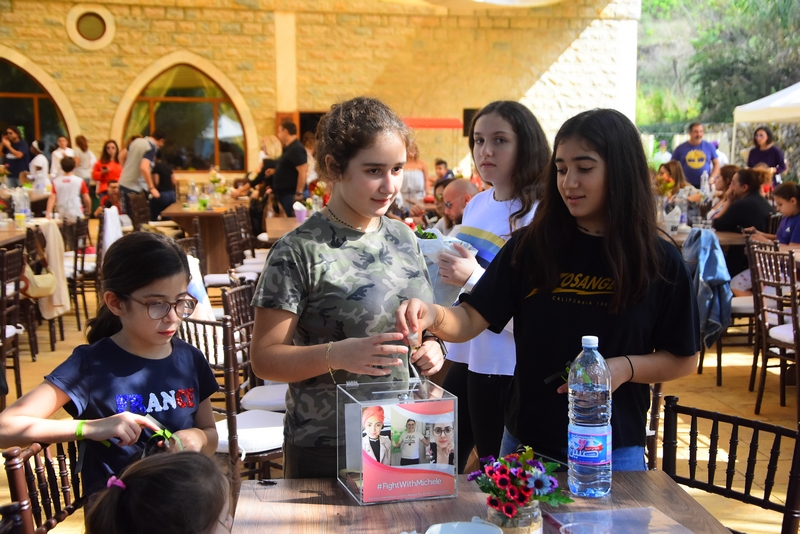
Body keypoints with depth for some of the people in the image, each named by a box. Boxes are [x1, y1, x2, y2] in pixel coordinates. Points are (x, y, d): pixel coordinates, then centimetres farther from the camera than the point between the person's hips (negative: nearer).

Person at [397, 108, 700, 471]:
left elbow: (684, 360, 1)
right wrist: (433, 316, -28)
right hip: (526, 442, 2)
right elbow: (469, 321, -7)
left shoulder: (659, 262, -6)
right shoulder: (530, 247, -4)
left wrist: (625, 368, -16)